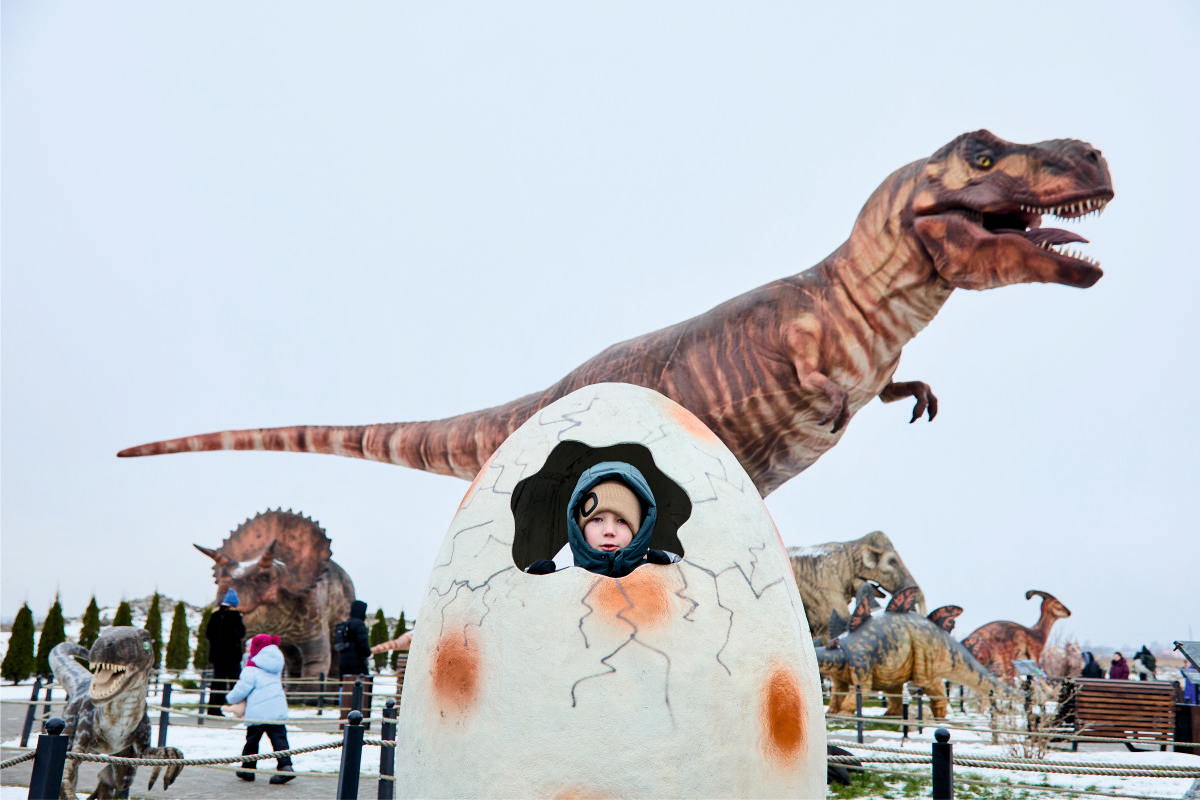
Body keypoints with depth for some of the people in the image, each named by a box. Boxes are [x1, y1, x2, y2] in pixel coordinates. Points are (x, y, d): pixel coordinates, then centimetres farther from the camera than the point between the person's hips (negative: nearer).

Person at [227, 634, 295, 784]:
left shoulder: (252, 668, -8)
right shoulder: (276, 666, 15)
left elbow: (242, 689, -7)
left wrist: (231, 698, 14)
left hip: (258, 712, -5)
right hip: (279, 709, 5)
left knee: (252, 740, 10)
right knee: (279, 738, 1)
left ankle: (247, 769, 20)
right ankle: (285, 765, -14)